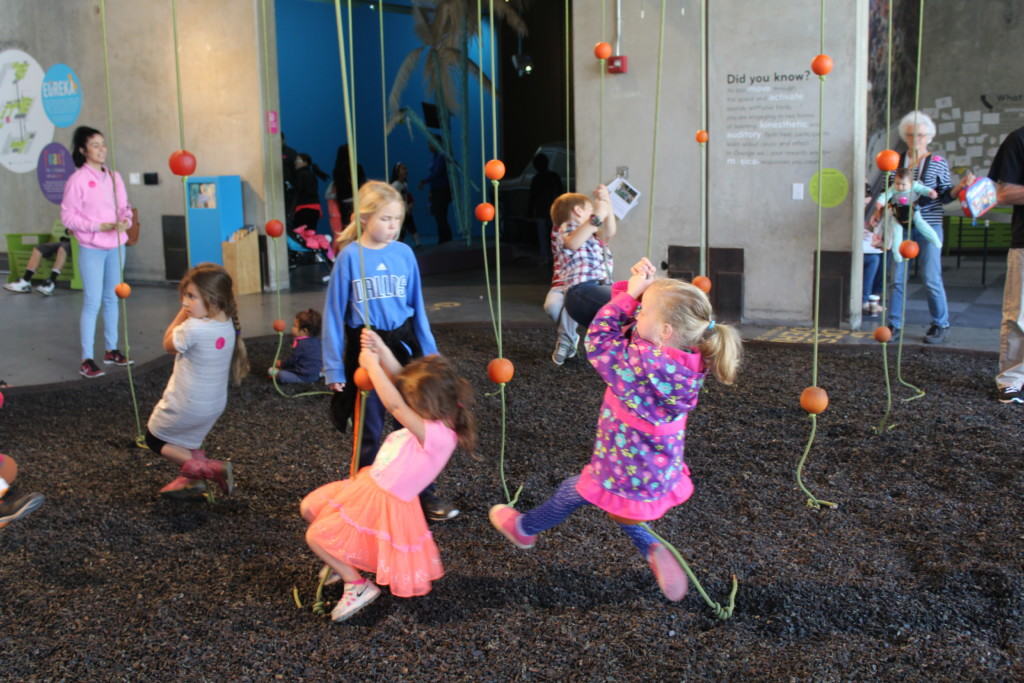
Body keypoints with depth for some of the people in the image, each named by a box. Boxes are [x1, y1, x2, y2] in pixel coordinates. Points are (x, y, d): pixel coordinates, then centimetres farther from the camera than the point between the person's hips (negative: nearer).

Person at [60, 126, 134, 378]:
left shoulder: (115, 177, 6)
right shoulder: (77, 179, -10)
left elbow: (125, 208, 11)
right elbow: (68, 216, -11)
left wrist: (125, 222, -12)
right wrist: (99, 226, -18)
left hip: (116, 247, 6)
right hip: (91, 249, -6)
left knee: (112, 299, 15)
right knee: (92, 302, -7)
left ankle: (111, 350, 27)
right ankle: (87, 360, -2)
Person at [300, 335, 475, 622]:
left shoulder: (437, 434, -29)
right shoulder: (431, 418, -3)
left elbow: (395, 406, -38)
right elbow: (397, 378, 1)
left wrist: (371, 365, -29)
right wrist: (379, 348, -12)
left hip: (384, 504, -10)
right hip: (368, 485, 10)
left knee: (316, 536, -7)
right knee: (310, 508, 17)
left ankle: (358, 586, 6)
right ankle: (345, 560, 34)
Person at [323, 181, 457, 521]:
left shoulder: (404, 253, 0)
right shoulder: (350, 256, -9)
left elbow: (417, 306, 8)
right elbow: (335, 312, -5)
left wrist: (429, 353, 9)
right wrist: (334, 366, -6)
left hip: (403, 345, 3)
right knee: (369, 432, 9)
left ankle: (424, 493, 21)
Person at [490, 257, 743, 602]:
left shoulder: (642, 366, -36)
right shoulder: (687, 359, -13)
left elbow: (599, 339, -18)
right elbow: (630, 327, -1)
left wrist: (629, 293, -16)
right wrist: (638, 288, -13)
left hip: (627, 477, -6)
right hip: (662, 473, 6)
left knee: (571, 491, 24)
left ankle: (524, 527, 52)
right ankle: (653, 550, 15)